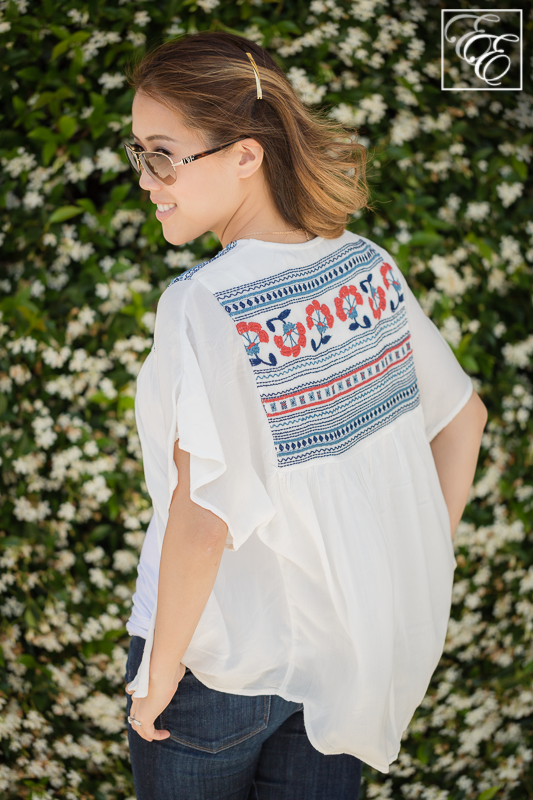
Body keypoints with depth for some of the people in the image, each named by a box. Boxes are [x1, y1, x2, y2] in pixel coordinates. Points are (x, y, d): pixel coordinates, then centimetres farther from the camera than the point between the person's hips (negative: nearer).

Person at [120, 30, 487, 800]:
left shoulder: (204, 306, -23)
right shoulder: (369, 266, -4)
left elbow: (204, 518, -28)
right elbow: (464, 417, 6)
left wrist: (160, 670, -13)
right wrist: (419, 578, 14)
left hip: (222, 664, -5)